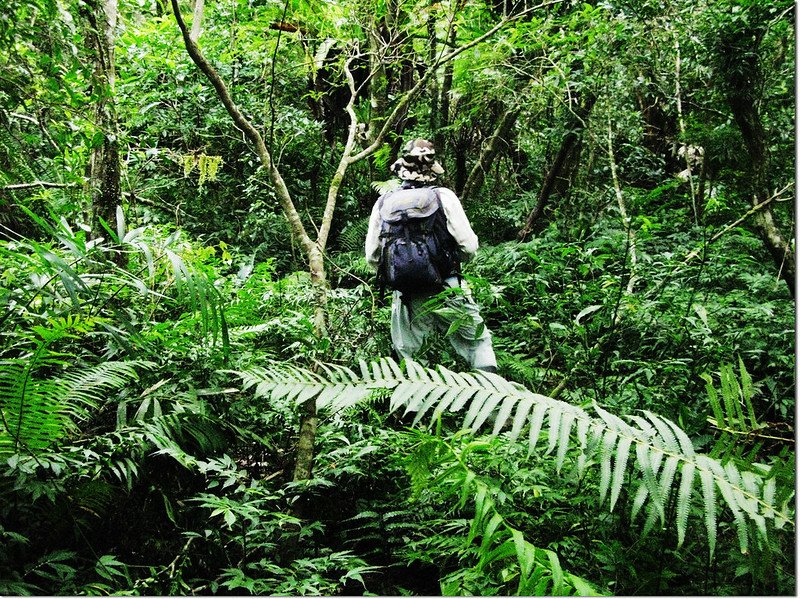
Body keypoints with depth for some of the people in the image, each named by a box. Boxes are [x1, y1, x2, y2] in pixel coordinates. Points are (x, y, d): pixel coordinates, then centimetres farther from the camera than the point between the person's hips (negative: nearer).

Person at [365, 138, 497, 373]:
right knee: (478, 342, 12)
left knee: (404, 356, 16)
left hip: (407, 298, 2)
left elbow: (372, 256, 3)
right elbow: (469, 247, -8)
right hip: (447, 290, -2)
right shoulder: (443, 196, -6)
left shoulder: (384, 202, 1)